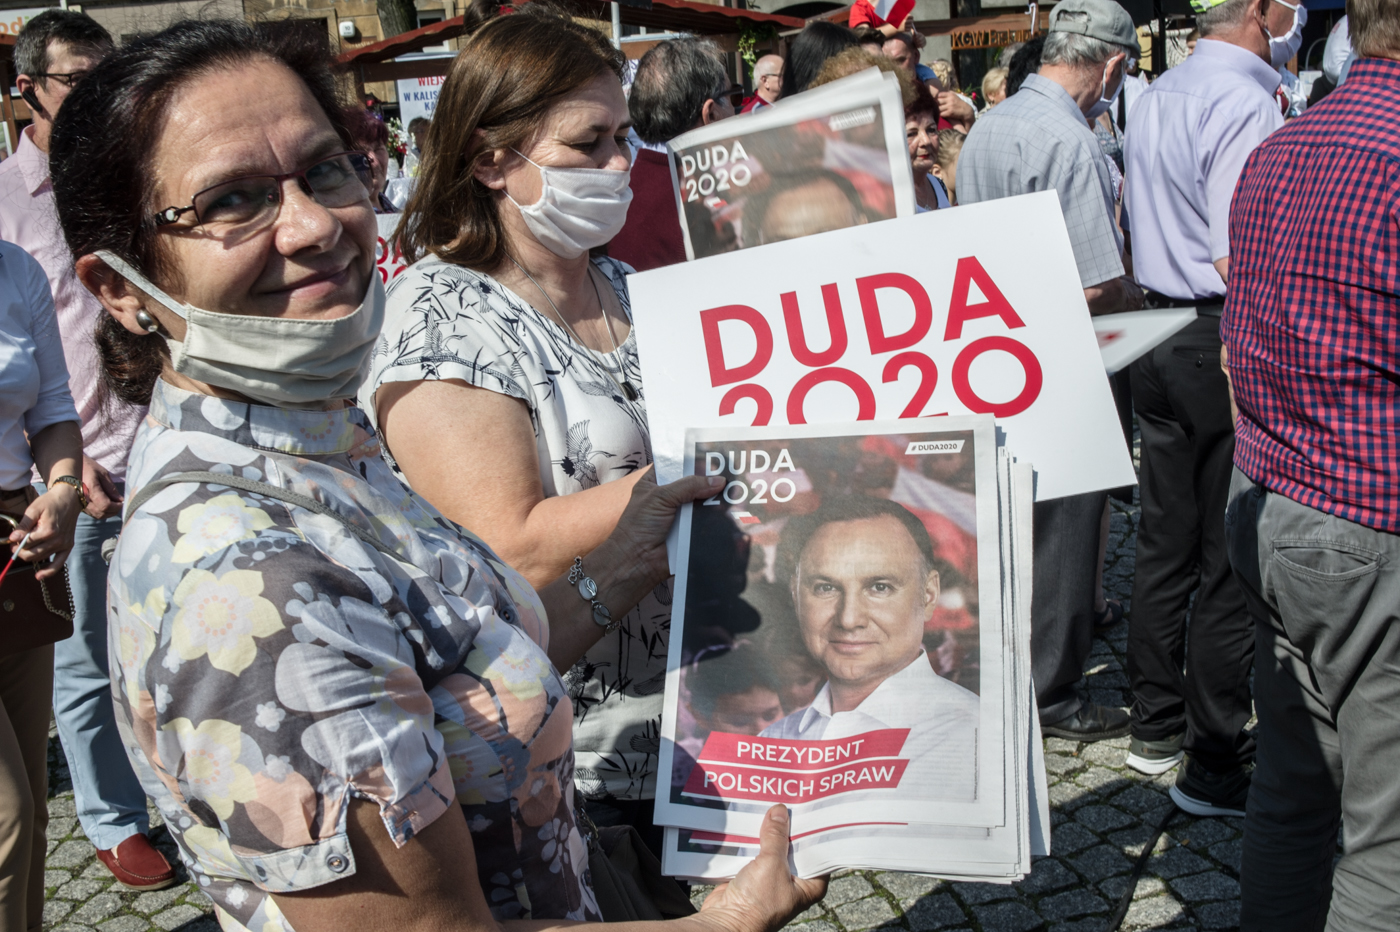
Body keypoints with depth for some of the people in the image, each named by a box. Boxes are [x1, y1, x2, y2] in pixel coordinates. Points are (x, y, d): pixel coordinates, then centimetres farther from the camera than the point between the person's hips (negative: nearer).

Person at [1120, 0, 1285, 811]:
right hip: (1228, 342, -9)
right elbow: (1240, 264, -21)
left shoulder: (1158, 97, 14)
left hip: (1162, 338, 9)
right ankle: (1216, 765, 10)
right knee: (1235, 562, 0)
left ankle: (1157, 728, 27)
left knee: (1167, 544, 15)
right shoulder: (1247, 105, -15)